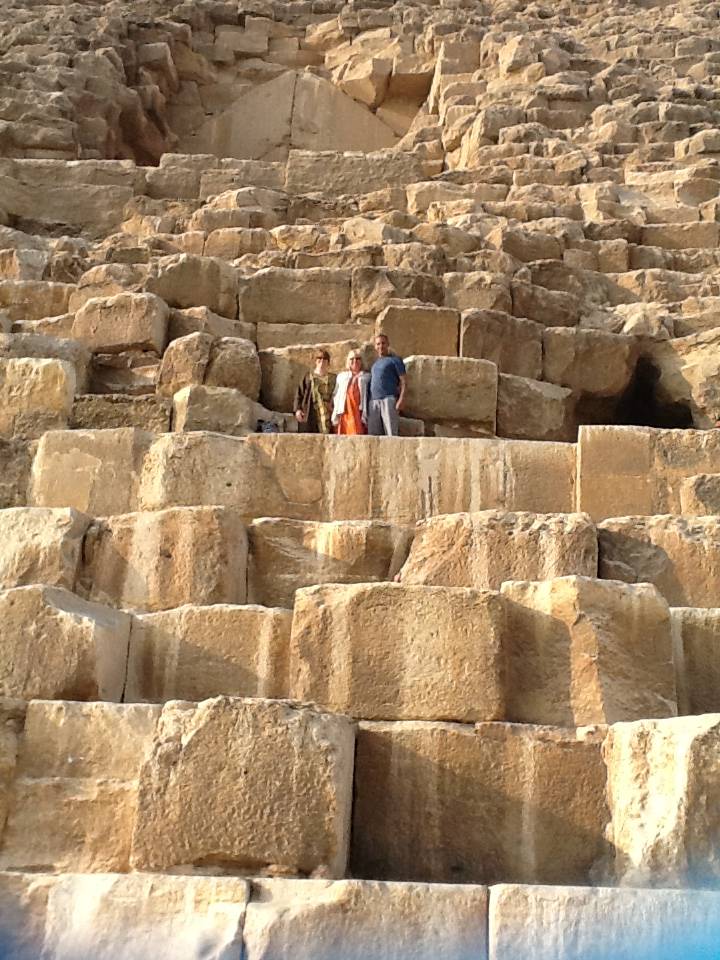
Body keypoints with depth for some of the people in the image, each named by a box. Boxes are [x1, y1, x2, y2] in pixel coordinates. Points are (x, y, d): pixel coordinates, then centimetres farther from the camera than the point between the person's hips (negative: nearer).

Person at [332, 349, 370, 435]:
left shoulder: (367, 377, 15)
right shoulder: (341, 376, 23)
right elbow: (336, 396, 18)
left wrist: (366, 416, -5)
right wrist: (335, 417, 8)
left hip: (359, 414, -2)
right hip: (345, 414, 2)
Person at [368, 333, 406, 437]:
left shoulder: (395, 360, 8)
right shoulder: (375, 363, 26)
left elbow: (403, 381, 0)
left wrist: (401, 399, -14)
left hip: (389, 399, -6)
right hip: (373, 401, 6)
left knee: (391, 433, -12)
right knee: (373, 434, 1)